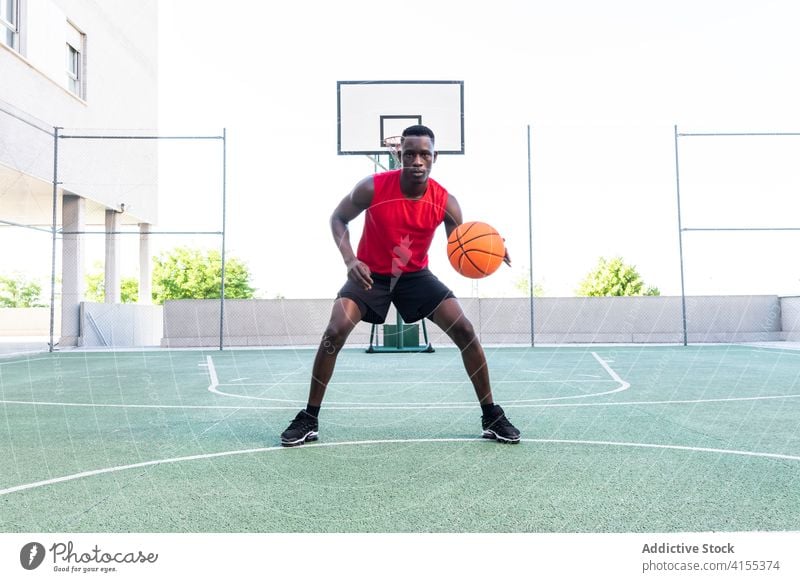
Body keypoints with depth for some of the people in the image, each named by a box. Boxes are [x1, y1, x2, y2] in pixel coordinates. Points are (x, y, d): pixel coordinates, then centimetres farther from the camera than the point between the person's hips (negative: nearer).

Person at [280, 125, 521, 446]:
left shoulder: (445, 202, -17)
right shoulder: (373, 187, -22)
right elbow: (338, 218, -7)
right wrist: (350, 260, -24)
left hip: (416, 275, 2)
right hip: (370, 273, -1)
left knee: (465, 331, -11)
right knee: (334, 332, -19)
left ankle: (492, 416, 5)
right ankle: (308, 419, -2)